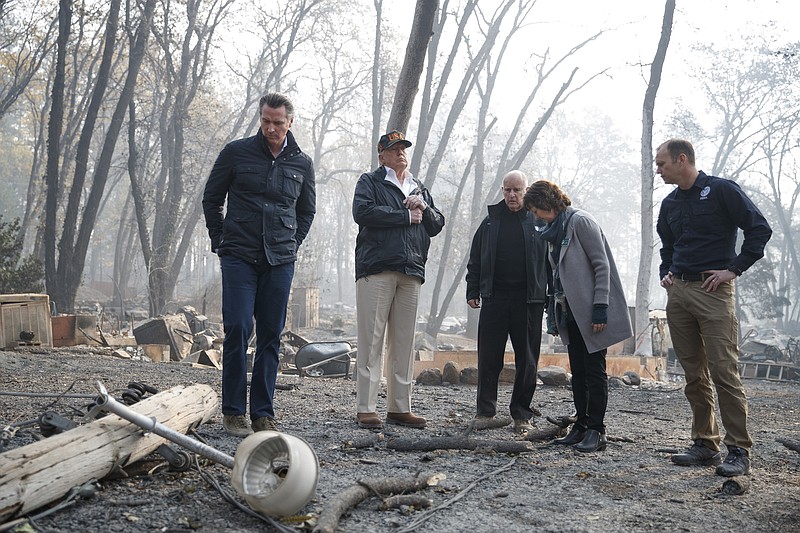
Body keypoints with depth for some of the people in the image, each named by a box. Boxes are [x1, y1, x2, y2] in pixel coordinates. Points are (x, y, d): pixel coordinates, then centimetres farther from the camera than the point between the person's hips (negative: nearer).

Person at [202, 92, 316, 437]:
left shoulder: (302, 163, 9)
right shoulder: (236, 152, 2)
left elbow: (307, 211, 23)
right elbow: (211, 199, 11)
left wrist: (291, 246, 13)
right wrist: (221, 243, 6)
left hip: (280, 262, 3)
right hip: (239, 258, -2)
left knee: (271, 336, 4)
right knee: (238, 329, -10)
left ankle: (263, 414, 11)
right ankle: (233, 412, 1)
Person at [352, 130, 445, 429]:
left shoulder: (420, 190, 26)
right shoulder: (370, 182, 9)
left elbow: (437, 226, 21)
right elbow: (362, 211, -10)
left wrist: (424, 209, -1)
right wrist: (406, 216, -4)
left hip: (411, 272, 5)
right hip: (376, 268, -5)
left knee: (404, 343, 4)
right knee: (372, 340, -8)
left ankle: (400, 408, 10)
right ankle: (365, 408, -5)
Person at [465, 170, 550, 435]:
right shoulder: (491, 221, 11)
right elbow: (475, 260, 15)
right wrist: (472, 291, 7)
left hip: (529, 300, -1)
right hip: (494, 298, 1)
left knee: (527, 360, 4)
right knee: (488, 357, 2)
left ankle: (522, 415, 14)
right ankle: (485, 410, 14)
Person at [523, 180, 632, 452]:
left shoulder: (580, 221, -9)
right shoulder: (555, 229, 17)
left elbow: (601, 264, -14)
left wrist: (600, 307, -19)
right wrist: (555, 309, 15)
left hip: (591, 312, -9)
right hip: (571, 312, 9)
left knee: (594, 371, -4)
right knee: (578, 372, 10)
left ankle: (596, 431, 1)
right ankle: (581, 427, 16)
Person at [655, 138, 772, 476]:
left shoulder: (721, 190, -3)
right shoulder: (670, 204, 17)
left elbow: (759, 229, -6)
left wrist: (734, 269, -11)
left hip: (713, 291, -7)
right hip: (678, 293, 7)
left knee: (724, 372, -10)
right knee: (694, 376, 8)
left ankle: (739, 451, -4)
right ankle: (705, 445, 16)